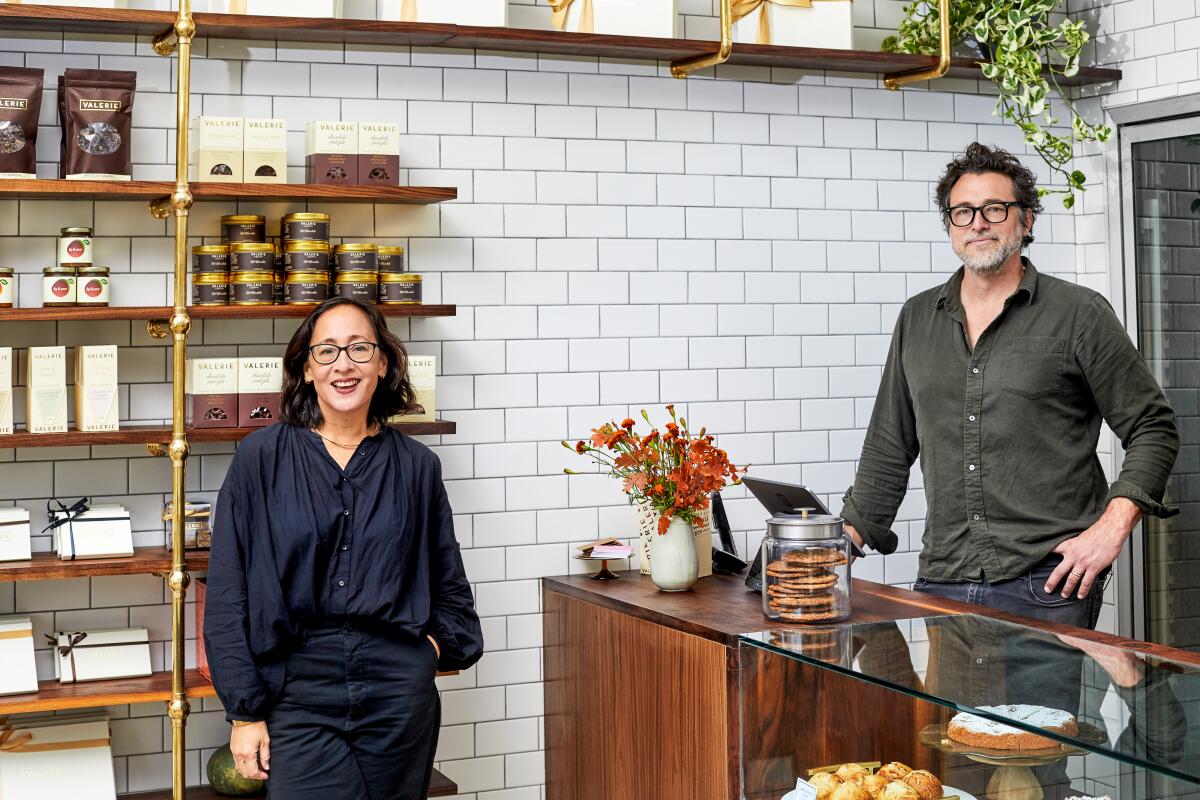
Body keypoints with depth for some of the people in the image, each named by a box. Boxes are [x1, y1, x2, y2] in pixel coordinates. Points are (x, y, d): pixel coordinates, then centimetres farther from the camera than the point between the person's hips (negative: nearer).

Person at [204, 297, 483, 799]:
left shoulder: (416, 465, 7)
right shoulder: (262, 457, 0)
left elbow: (449, 585, 20)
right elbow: (228, 593, -1)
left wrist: (439, 644, 2)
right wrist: (244, 710, -4)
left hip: (399, 687, 2)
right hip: (298, 691, -2)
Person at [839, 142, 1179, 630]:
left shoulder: (1078, 314, 1)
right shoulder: (917, 320, 14)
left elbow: (1153, 429, 2)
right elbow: (889, 448, 18)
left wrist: (1113, 526, -10)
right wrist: (846, 542, 11)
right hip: (941, 583, 4)